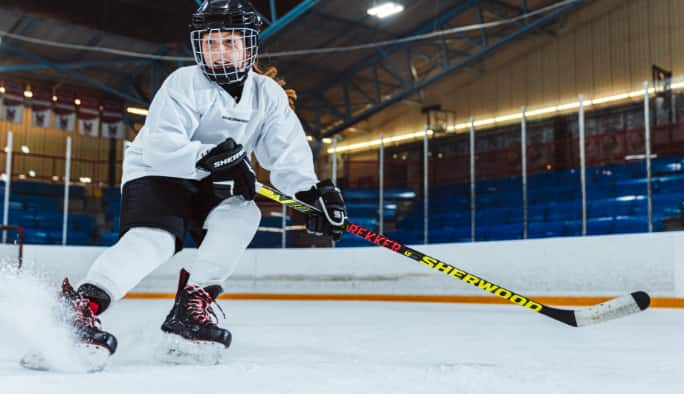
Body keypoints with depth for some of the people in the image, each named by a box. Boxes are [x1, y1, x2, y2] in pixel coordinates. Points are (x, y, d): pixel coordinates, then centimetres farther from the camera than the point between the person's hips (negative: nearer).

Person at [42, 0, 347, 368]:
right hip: (155, 173, -5)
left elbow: (287, 151, -10)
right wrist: (207, 158, -43)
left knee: (242, 213, -24)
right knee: (155, 238, -29)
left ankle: (191, 308, -20)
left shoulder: (268, 94, -3)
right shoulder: (185, 83, -18)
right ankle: (78, 307, -34)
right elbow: (159, 146, -28)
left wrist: (313, 192, -26)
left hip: (209, 184, 5)